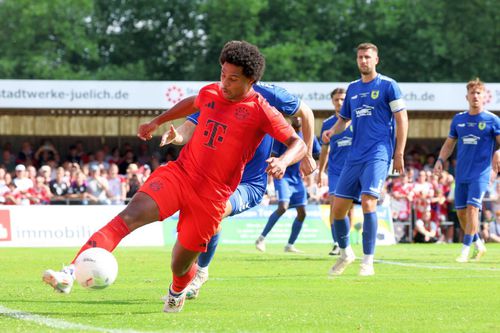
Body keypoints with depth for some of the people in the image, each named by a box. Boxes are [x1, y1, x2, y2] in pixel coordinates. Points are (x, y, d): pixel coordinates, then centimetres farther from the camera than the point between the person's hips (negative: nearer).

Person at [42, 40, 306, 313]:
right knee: (129, 216, -22)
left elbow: (298, 144, -8)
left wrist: (283, 161, -28)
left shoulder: (260, 111, -7)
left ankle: (177, 291, 47)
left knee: (179, 267, 6)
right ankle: (69, 274, -34)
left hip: (211, 196, -3)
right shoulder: (209, 93, 8)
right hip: (178, 174, 3)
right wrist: (158, 122, 38)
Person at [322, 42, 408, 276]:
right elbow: (344, 119, 26)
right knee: (338, 206, 2)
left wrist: (399, 154, -9)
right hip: (355, 156, 6)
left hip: (378, 154, -6)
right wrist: (332, 131, 3)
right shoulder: (353, 88, 17)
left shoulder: (388, 85, -1)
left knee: (368, 202, -21)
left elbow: (402, 119, -3)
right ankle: (345, 253, 25)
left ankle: (368, 262, -14)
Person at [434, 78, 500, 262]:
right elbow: (449, 144, 18)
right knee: (461, 212, 6)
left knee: (472, 208, -16)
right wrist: (440, 160, 2)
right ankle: (479, 245, 25)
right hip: (461, 174, 5)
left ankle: (465, 250, -11)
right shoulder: (458, 119, 9)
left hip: (480, 173, -5)